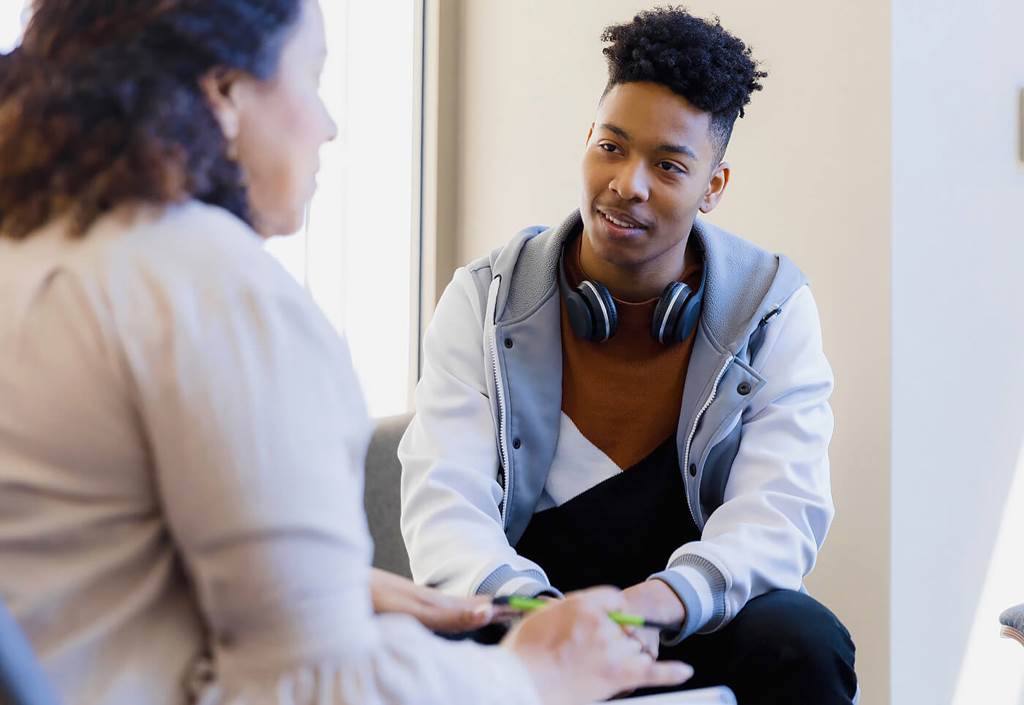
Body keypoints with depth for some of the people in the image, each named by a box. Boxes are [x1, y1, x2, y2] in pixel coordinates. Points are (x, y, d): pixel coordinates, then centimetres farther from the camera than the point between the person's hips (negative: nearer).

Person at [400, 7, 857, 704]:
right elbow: (444, 499, -11)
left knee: (803, 640, -30)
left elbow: (780, 507, -13)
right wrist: (529, 607, -34)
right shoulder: (485, 301, -1)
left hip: (695, 623, 1)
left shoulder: (774, 309, -1)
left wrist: (663, 599, -35)